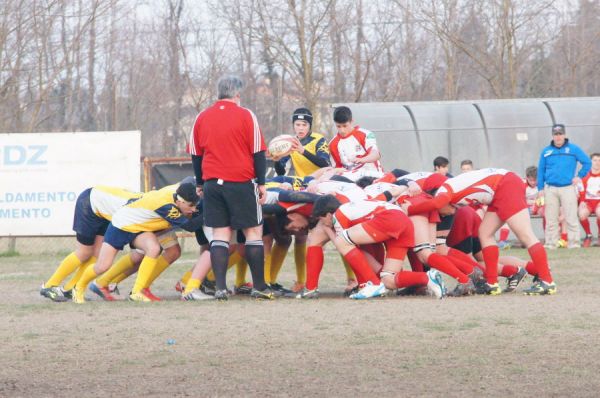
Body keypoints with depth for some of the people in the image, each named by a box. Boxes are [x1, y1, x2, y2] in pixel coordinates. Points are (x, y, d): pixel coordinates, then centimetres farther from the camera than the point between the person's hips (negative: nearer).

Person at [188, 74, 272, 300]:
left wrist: (200, 183, 24)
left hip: (212, 184, 4)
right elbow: (258, 152, -5)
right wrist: (261, 183, 2)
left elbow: (195, 154, 13)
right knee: (253, 231, 4)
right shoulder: (245, 116, -5)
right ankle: (259, 287, 3)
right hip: (241, 184, -4)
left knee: (220, 234, 6)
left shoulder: (202, 118, 7)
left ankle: (220, 288, -3)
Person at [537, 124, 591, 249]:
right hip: (550, 189, 2)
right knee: (551, 220, 3)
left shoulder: (573, 149, 4)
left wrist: (579, 176, -2)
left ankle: (574, 244, -2)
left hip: (568, 188, -2)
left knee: (571, 219, -5)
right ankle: (550, 244, 7)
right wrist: (540, 188, 6)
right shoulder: (546, 151, 11)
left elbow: (587, 163, 7)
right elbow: (541, 170, 12)